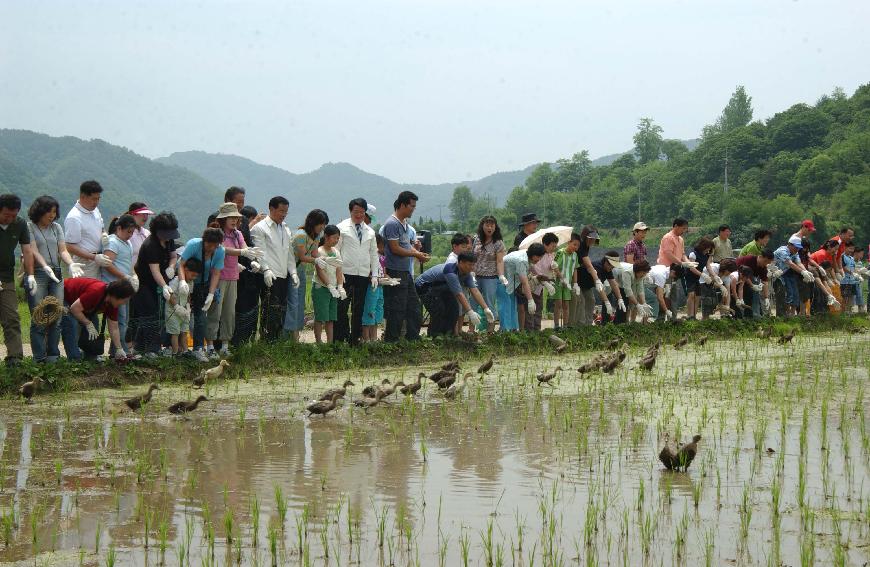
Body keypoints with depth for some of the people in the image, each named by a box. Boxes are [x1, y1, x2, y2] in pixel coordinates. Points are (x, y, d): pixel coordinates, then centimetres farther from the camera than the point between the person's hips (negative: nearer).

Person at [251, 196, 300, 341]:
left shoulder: (286, 230, 23)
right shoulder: (260, 228, -1)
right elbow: (260, 252, -11)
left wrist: (293, 272, 9)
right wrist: (266, 270, -23)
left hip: (283, 275, 8)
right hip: (269, 276, -8)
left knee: (281, 311, 6)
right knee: (270, 310, -12)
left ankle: (278, 340, 11)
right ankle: (267, 342, -12)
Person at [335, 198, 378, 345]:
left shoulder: (370, 231, 15)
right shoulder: (342, 228, 2)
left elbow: (374, 254, 17)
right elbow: (335, 250, -1)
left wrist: (374, 275, 9)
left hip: (363, 275, 4)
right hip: (346, 274, -4)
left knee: (359, 309, 6)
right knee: (342, 307, -6)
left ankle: (355, 339, 11)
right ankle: (340, 339, -2)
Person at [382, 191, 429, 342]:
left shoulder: (405, 224, 15)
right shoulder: (392, 224, -15)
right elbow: (395, 248, -19)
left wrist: (418, 253, 3)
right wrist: (416, 254, -12)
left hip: (406, 272, 10)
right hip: (396, 272, -10)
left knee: (413, 305, 14)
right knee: (397, 308, -5)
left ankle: (413, 337, 22)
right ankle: (391, 340, 2)